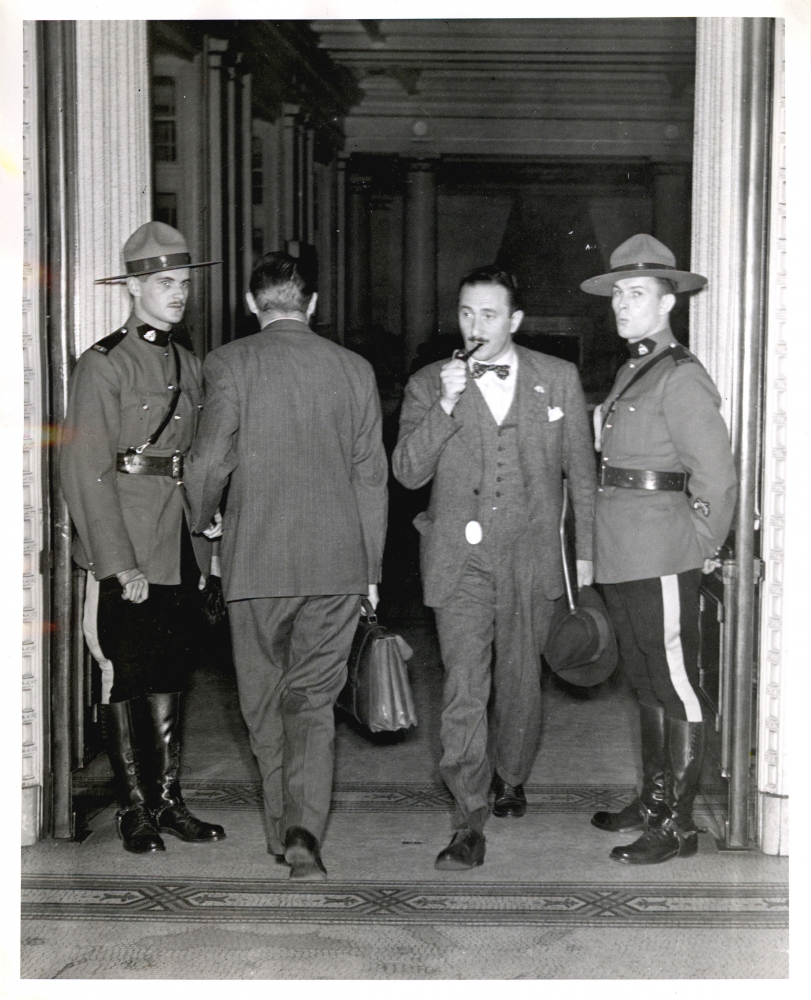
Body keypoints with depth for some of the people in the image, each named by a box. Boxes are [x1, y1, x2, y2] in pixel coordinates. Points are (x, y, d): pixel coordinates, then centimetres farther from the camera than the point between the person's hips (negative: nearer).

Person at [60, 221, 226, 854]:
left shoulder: (191, 366, 14)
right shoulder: (103, 366, -8)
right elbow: (85, 473, -13)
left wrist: (210, 542, 9)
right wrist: (118, 564, -17)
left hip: (182, 550, 6)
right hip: (126, 552, -6)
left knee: (170, 677, 11)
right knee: (126, 680, 2)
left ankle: (169, 801, 19)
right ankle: (136, 809, 12)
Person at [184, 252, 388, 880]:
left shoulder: (230, 363, -4)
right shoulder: (354, 368, 5)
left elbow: (211, 459, -9)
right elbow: (371, 477, 7)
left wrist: (202, 520, 12)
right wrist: (371, 568, 14)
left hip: (257, 561, -2)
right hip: (339, 562, 2)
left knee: (265, 700, 13)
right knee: (314, 698, 8)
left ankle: (284, 829, 22)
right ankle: (306, 832, -6)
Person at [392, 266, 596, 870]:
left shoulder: (559, 380, 4)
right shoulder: (429, 385, 3)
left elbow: (581, 472, 10)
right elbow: (408, 472, -6)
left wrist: (587, 550, 8)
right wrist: (446, 405, -17)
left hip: (531, 556, 1)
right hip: (460, 559, -1)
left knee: (520, 681, 14)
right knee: (464, 690, -10)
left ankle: (510, 780, 39)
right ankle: (470, 825, -7)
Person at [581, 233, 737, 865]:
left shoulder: (681, 376, -12)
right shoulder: (630, 373, 16)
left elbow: (716, 475, -15)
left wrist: (704, 547, -6)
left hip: (663, 559, -9)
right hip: (623, 559, 9)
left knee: (676, 688, -3)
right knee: (646, 684, 17)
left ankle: (679, 825, 3)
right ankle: (654, 801, 29)